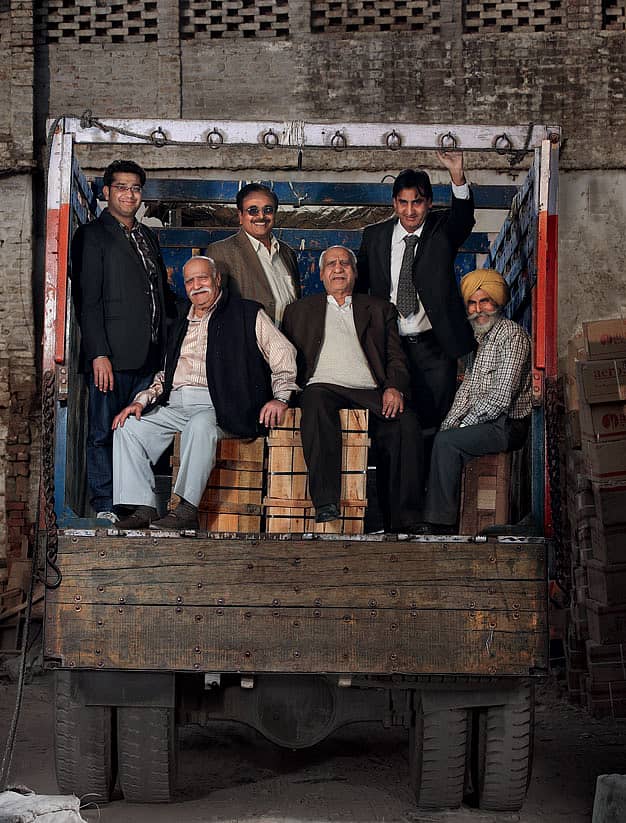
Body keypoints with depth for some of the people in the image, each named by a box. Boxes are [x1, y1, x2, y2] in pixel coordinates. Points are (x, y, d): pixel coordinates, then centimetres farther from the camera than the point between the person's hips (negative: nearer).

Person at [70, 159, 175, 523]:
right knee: (104, 431, 0)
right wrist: (99, 354, -15)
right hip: (112, 355, -6)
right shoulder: (93, 235, 0)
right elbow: (88, 300, -8)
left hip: (148, 356, 6)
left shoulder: (148, 237, 21)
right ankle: (105, 505, 8)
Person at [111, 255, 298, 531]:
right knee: (128, 427, -14)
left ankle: (187, 509, -35)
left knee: (200, 425, -38)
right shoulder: (180, 324, 25)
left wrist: (280, 397, -10)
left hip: (215, 405, -6)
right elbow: (165, 375, 27)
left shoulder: (247, 314, 8)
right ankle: (143, 508, -17)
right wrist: (141, 401, 10)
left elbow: (284, 353, 3)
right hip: (173, 404, 6)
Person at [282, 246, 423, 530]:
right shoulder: (300, 311, 26)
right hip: (324, 387, -1)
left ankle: (402, 519, -29)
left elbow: (396, 357, 15)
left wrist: (394, 388, -6)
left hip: (370, 392, 1)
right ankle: (326, 504, -46)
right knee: (317, 403, -38)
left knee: (406, 426, -29)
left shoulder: (380, 309, 26)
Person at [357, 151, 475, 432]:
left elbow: (463, 216, -21)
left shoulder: (441, 230, 2)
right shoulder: (374, 235, 7)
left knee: (434, 424, 0)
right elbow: (358, 285, 13)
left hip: (433, 349, -1)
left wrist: (457, 174, -40)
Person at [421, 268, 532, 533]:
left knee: (446, 442, -26)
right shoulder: (480, 337, 17)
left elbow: (501, 397, -19)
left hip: (507, 424, -9)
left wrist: (462, 425, -15)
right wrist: (449, 423, 2)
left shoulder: (512, 335, -13)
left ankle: (441, 524, -21)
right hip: (482, 420, 9)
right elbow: (467, 387, 18)